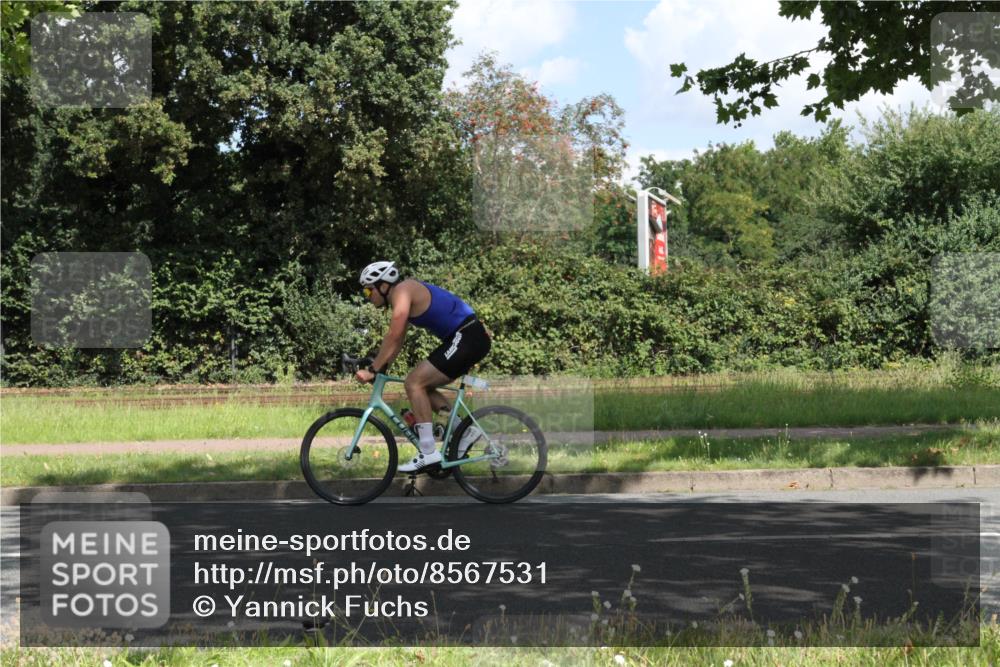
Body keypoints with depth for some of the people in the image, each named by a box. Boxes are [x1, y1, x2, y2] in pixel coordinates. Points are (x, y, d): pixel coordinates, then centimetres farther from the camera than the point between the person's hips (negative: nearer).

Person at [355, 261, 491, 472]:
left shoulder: (402, 290, -11)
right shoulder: (407, 296, 19)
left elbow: (393, 337, -18)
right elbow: (397, 341, 22)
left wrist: (372, 370, -15)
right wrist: (379, 369, 15)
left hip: (467, 338, -10)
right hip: (469, 340, 10)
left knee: (414, 383, -12)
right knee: (423, 386, 14)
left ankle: (428, 453, -15)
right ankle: (464, 432, 13)